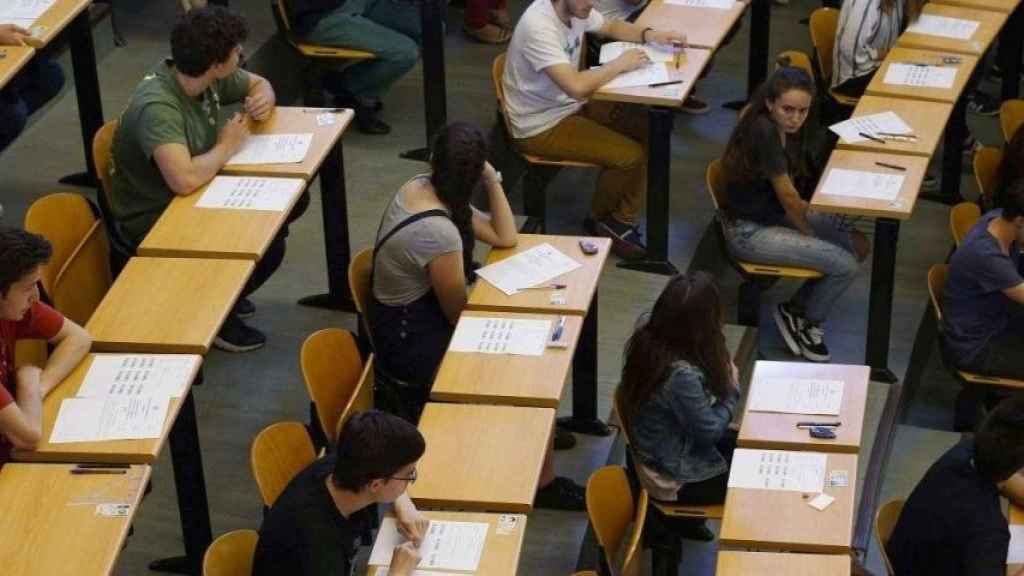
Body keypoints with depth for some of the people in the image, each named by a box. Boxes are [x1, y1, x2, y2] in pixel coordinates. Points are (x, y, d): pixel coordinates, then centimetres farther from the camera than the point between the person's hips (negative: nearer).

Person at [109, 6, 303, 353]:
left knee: (291, 197, 4)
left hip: (196, 194, 9)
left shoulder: (209, 77, -8)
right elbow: (184, 179, -46)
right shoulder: (156, 107, -33)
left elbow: (258, 84, 14)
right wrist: (226, 147, -27)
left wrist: (263, 100, -11)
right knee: (267, 247, -21)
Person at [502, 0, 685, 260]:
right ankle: (600, 219, 12)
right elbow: (576, 87, -38)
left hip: (570, 105, 9)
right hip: (541, 126, -9)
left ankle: (623, 220, 5)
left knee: (648, 130, -3)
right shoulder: (538, 26, -31)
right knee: (629, 155, -16)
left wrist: (649, 34, -2)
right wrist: (620, 64, -23)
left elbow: (611, 27, 17)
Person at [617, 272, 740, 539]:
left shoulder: (645, 330, -15)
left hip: (648, 452, 8)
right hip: (674, 480, -8)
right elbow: (710, 430, -22)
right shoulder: (682, 375, -37)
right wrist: (732, 391, -8)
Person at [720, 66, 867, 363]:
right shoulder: (764, 132, -26)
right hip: (750, 231, -9)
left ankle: (799, 308, 14)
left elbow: (788, 195, 10)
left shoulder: (785, 127, 0)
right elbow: (787, 195, -17)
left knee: (858, 245, 4)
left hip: (777, 213, 9)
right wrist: (809, 234, -3)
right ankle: (804, 318, 10)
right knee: (846, 265, -14)